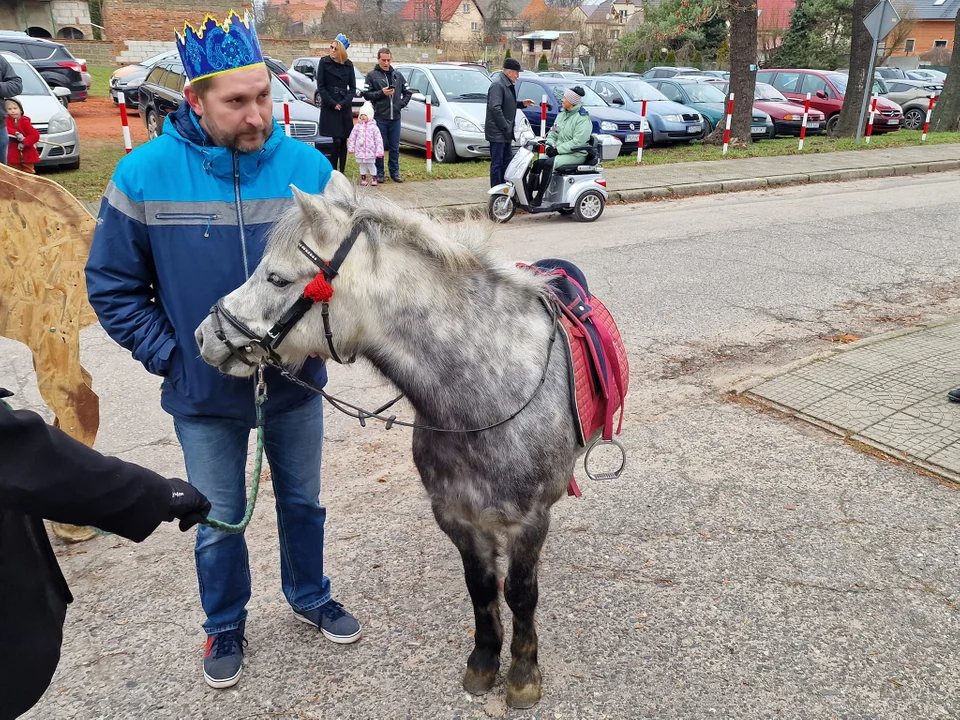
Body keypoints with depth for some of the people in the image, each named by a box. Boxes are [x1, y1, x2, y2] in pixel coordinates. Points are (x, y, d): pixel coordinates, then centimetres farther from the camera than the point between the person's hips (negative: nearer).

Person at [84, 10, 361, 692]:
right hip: (205, 390, -1)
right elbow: (112, 285, -3)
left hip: (295, 380, 1)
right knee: (219, 520, 16)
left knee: (303, 500, 21)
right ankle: (226, 623, 43)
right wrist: (167, 355, -10)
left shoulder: (308, 167, -11)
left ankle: (310, 595, 47)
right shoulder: (144, 175, -13)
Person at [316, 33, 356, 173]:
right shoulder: (324, 62, 0)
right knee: (337, 141, -11)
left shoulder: (348, 65, 6)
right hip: (329, 107, -3)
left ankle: (341, 172, 9)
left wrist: (344, 103, -6)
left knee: (344, 141, 2)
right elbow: (320, 86, -1)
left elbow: (352, 87, 8)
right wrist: (332, 104, -8)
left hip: (345, 107, 3)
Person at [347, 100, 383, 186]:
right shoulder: (357, 126, 1)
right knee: (362, 164, 10)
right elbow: (352, 137, 7)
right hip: (360, 150, 2)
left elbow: (378, 139, -6)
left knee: (371, 164, 3)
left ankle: (374, 178, 15)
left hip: (370, 150, -2)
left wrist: (379, 151, -10)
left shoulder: (373, 127, -5)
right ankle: (363, 178, 21)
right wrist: (351, 148, 4)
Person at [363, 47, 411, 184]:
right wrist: (382, 93, -13)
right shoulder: (372, 75, 2)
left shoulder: (397, 75, 12)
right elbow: (366, 94, -3)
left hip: (395, 117, 3)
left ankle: (395, 172, 15)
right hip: (379, 117, -3)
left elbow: (408, 92, 19)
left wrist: (401, 104, 4)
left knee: (395, 147, 7)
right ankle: (379, 173, 10)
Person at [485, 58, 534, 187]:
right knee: (497, 163, -5)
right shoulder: (498, 85, -16)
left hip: (506, 132, 10)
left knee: (507, 160, 15)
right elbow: (495, 108, -23)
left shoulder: (509, 84, 16)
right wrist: (505, 127, -23)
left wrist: (522, 104, 13)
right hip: (497, 132, -10)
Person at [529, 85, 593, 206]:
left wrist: (558, 149, -21)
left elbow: (577, 142, -20)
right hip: (559, 152, 8)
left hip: (576, 154, -8)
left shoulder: (583, 118, -11)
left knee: (549, 164, -30)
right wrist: (550, 145, -3)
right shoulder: (562, 114, 15)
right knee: (537, 163, -14)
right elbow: (553, 133, 18)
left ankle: (539, 198, -28)